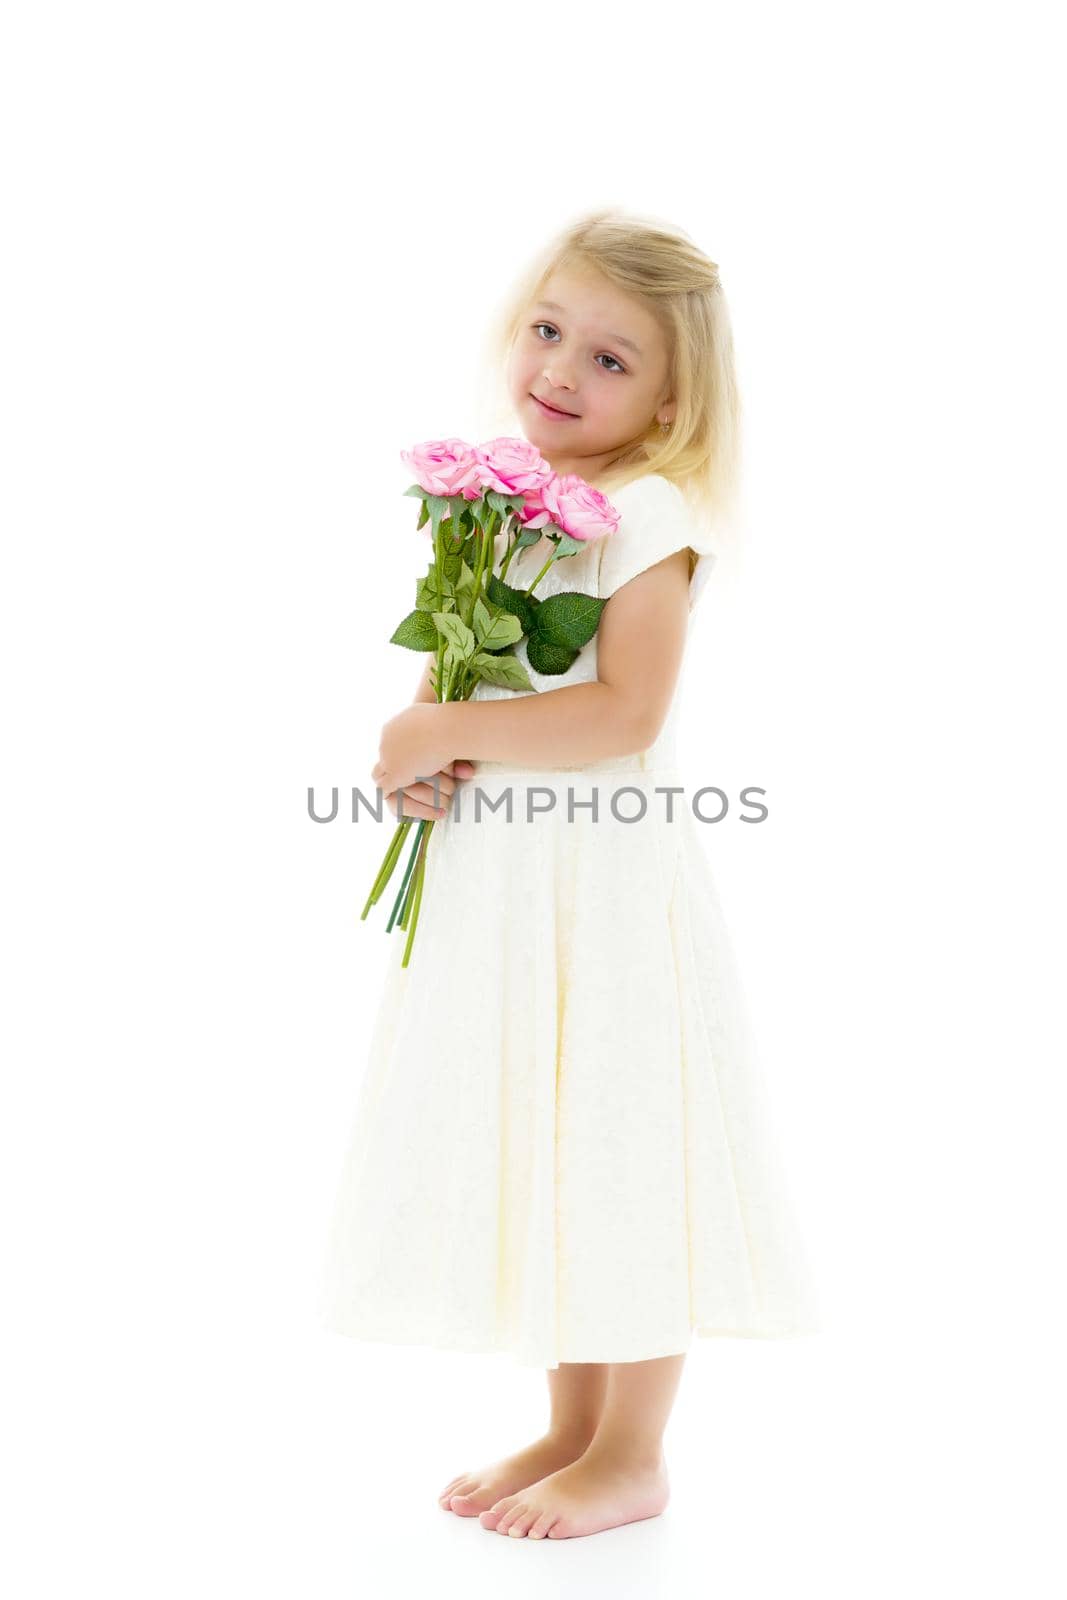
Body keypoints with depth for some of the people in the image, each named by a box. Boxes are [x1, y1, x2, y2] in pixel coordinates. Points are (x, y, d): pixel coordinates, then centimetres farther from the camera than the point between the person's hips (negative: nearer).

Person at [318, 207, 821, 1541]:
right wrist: (420, 750, -5)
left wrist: (448, 732, -20)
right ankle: (569, 1428, 30)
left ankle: (631, 1456, 19)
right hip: (493, 874, 8)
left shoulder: (649, 515, -12)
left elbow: (625, 716, -23)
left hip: (607, 879, -8)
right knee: (533, 1154, 14)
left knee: (617, 1151, 2)